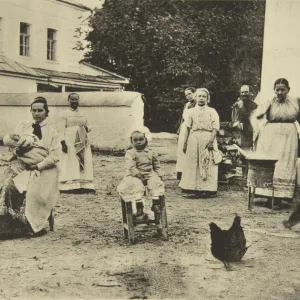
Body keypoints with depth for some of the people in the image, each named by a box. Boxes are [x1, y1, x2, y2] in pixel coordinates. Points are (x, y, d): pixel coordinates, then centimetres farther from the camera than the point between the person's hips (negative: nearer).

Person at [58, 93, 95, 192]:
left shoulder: (82, 114, 19)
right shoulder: (64, 114, 3)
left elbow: (88, 126, 24)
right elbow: (61, 129, -5)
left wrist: (87, 128, -1)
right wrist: (63, 142, -17)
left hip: (82, 142, 5)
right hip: (70, 142, -5)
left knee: (84, 163, 2)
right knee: (70, 163, -8)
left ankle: (84, 185, 5)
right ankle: (69, 185, -7)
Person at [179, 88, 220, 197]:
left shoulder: (212, 111, 4)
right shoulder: (192, 112, 13)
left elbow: (215, 127, -5)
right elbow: (188, 128, 14)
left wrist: (211, 140, -16)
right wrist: (185, 142, 10)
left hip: (207, 139, -3)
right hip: (194, 140, 3)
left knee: (208, 164, -3)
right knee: (194, 164, 3)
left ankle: (209, 188, 1)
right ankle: (196, 188, 9)